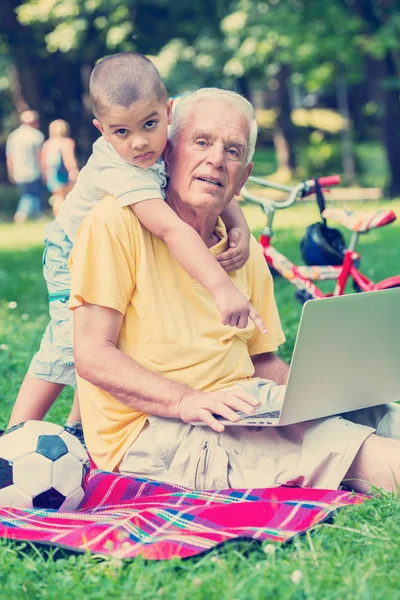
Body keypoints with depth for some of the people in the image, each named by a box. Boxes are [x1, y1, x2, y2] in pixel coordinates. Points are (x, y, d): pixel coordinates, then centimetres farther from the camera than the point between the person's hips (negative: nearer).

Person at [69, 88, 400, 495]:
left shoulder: (246, 251, 16)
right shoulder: (117, 223, -5)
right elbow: (92, 356, -11)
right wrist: (188, 401, -24)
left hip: (241, 410, 7)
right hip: (148, 427, -7)